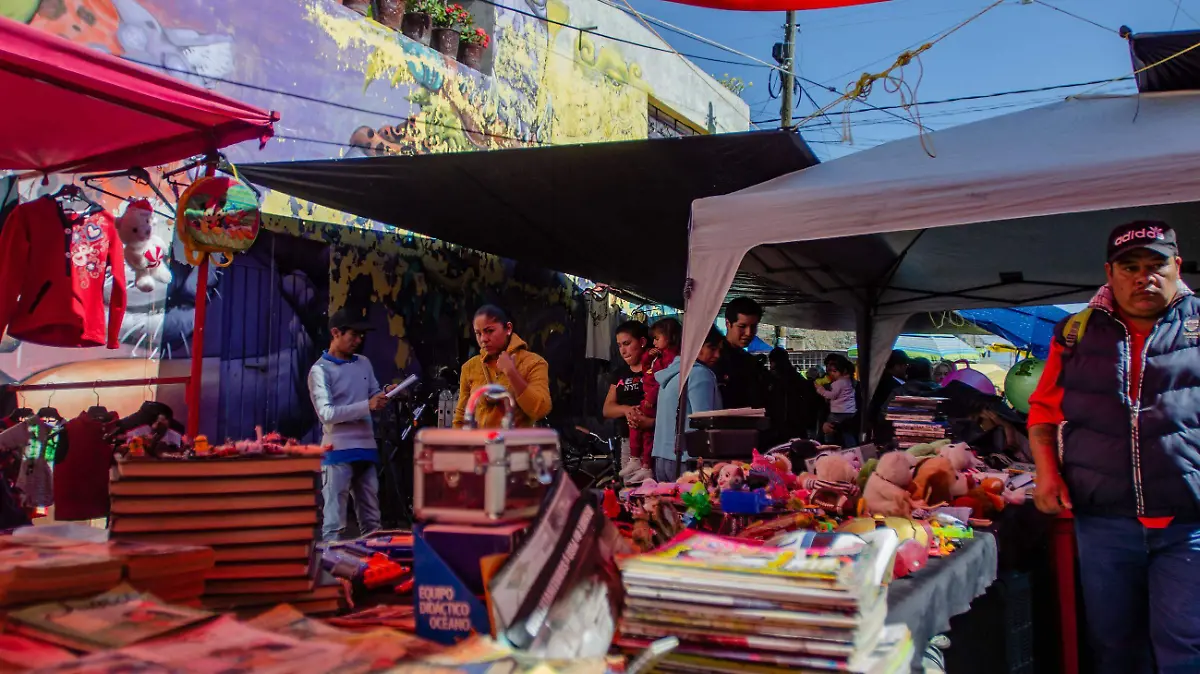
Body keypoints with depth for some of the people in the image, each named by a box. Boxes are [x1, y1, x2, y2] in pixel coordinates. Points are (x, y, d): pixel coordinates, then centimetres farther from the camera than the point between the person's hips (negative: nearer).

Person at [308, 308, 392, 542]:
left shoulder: (364, 363, 14)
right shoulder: (320, 370, -6)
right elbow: (327, 414, -16)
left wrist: (385, 395, -3)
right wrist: (367, 406, -21)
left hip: (366, 449, 6)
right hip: (338, 452, -6)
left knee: (371, 519, 13)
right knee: (334, 519, -3)